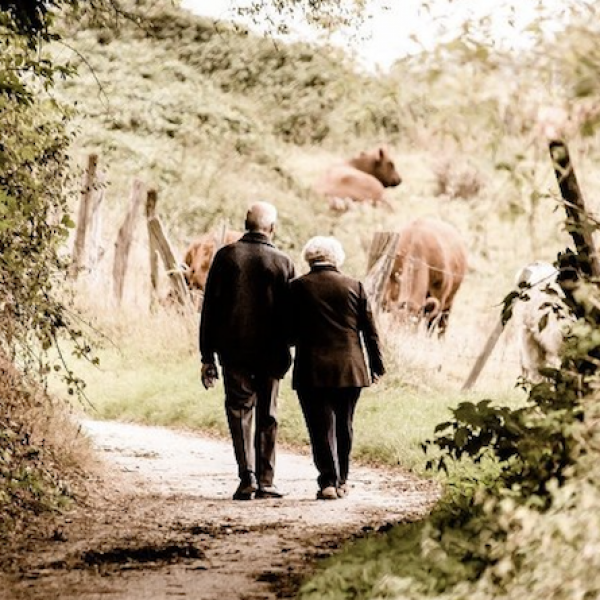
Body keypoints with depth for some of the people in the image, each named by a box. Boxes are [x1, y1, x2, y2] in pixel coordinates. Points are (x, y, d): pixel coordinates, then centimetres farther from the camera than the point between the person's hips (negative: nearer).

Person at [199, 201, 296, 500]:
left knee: (239, 411, 6)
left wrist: (207, 355, 3)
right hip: (270, 353, 0)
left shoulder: (226, 256, -2)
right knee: (267, 416, 10)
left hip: (233, 350, 0)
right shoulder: (282, 262, -2)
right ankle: (265, 482, 10)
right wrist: (285, 349, 13)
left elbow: (210, 308, -1)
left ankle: (247, 476, -9)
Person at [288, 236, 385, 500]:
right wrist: (376, 365, 13)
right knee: (343, 425, 14)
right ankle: (341, 481, 20)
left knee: (321, 427, 0)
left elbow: (290, 332, -1)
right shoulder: (354, 286, 3)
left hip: (312, 370, -2)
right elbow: (370, 330, 5)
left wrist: (295, 340, 21)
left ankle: (328, 481, -9)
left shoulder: (298, 287, -3)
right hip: (350, 369, 2)